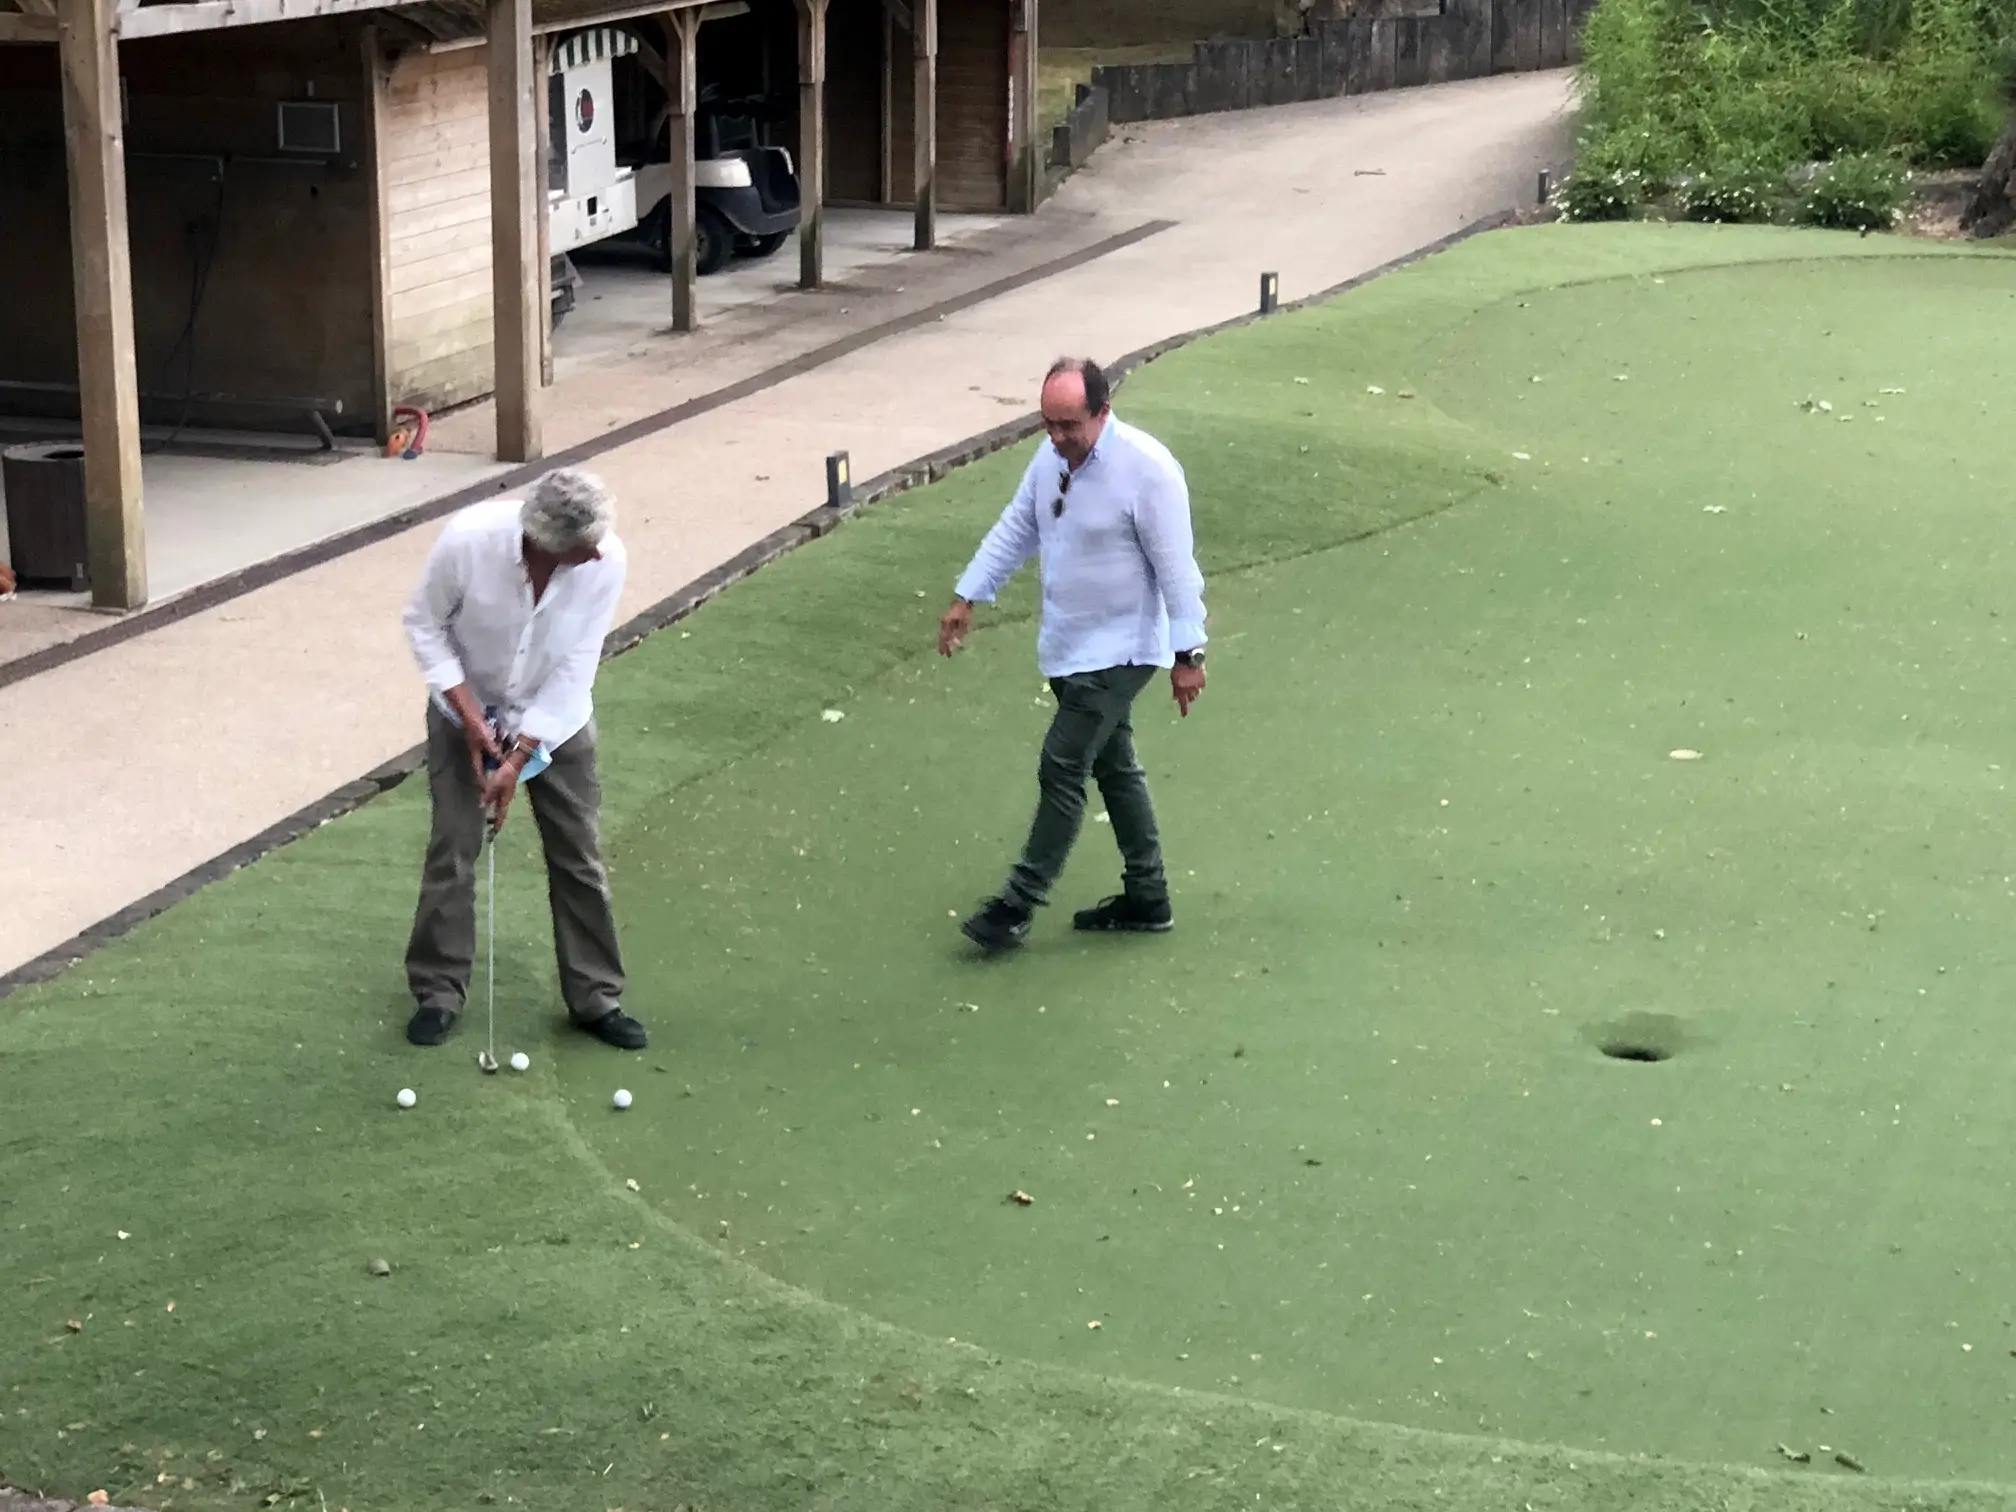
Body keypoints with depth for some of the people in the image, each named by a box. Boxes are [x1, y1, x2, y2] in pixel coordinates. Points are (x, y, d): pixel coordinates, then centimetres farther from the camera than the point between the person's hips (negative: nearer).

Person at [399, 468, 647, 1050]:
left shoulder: (607, 561, -28)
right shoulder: (467, 539, -32)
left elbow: (575, 669, -20)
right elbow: (423, 622, -14)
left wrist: (519, 757, -21)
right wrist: (468, 713, -19)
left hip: (556, 719, 1)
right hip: (466, 711, -1)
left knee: (579, 856, 3)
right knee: (452, 850, -1)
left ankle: (595, 997, 16)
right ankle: (439, 991, 15)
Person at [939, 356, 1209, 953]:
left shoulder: (1146, 468, -22)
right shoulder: (1052, 455, 0)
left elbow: (1176, 567, -19)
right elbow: (1015, 529, 12)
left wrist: (1187, 654, -18)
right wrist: (967, 597, 9)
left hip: (1118, 652, -8)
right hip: (1068, 647, 8)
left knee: (1061, 769, -8)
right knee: (1112, 767, 16)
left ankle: (1019, 903, 3)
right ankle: (1146, 898, 28)